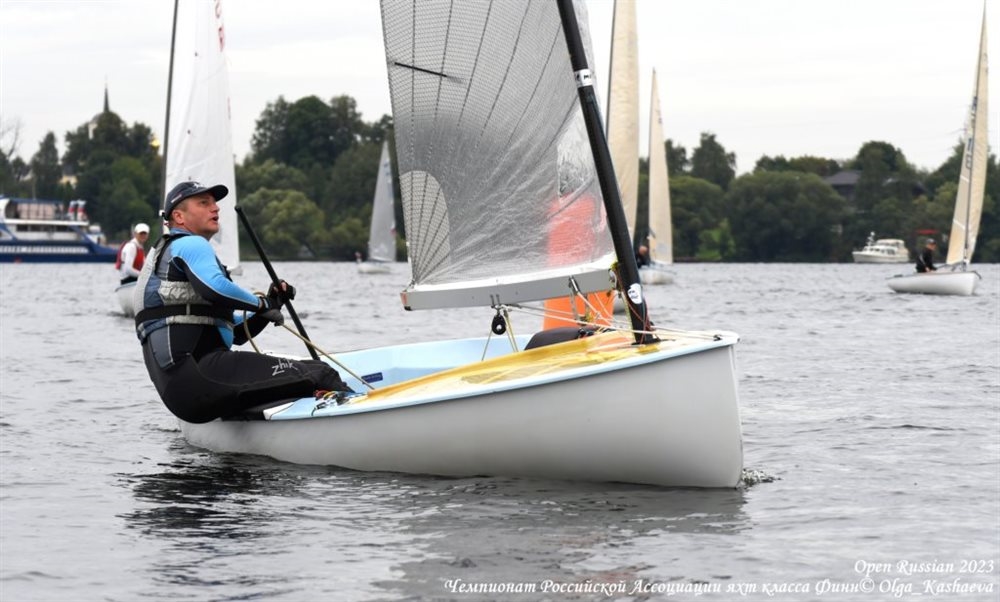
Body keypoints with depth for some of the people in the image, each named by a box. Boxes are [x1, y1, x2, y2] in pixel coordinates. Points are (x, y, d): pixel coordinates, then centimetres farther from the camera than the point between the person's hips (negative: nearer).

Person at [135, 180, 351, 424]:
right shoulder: (191, 244, 3)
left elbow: (235, 333, 32)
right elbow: (214, 286, -23)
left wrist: (271, 303, 17)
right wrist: (261, 303, -5)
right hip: (198, 373, -11)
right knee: (319, 375, -21)